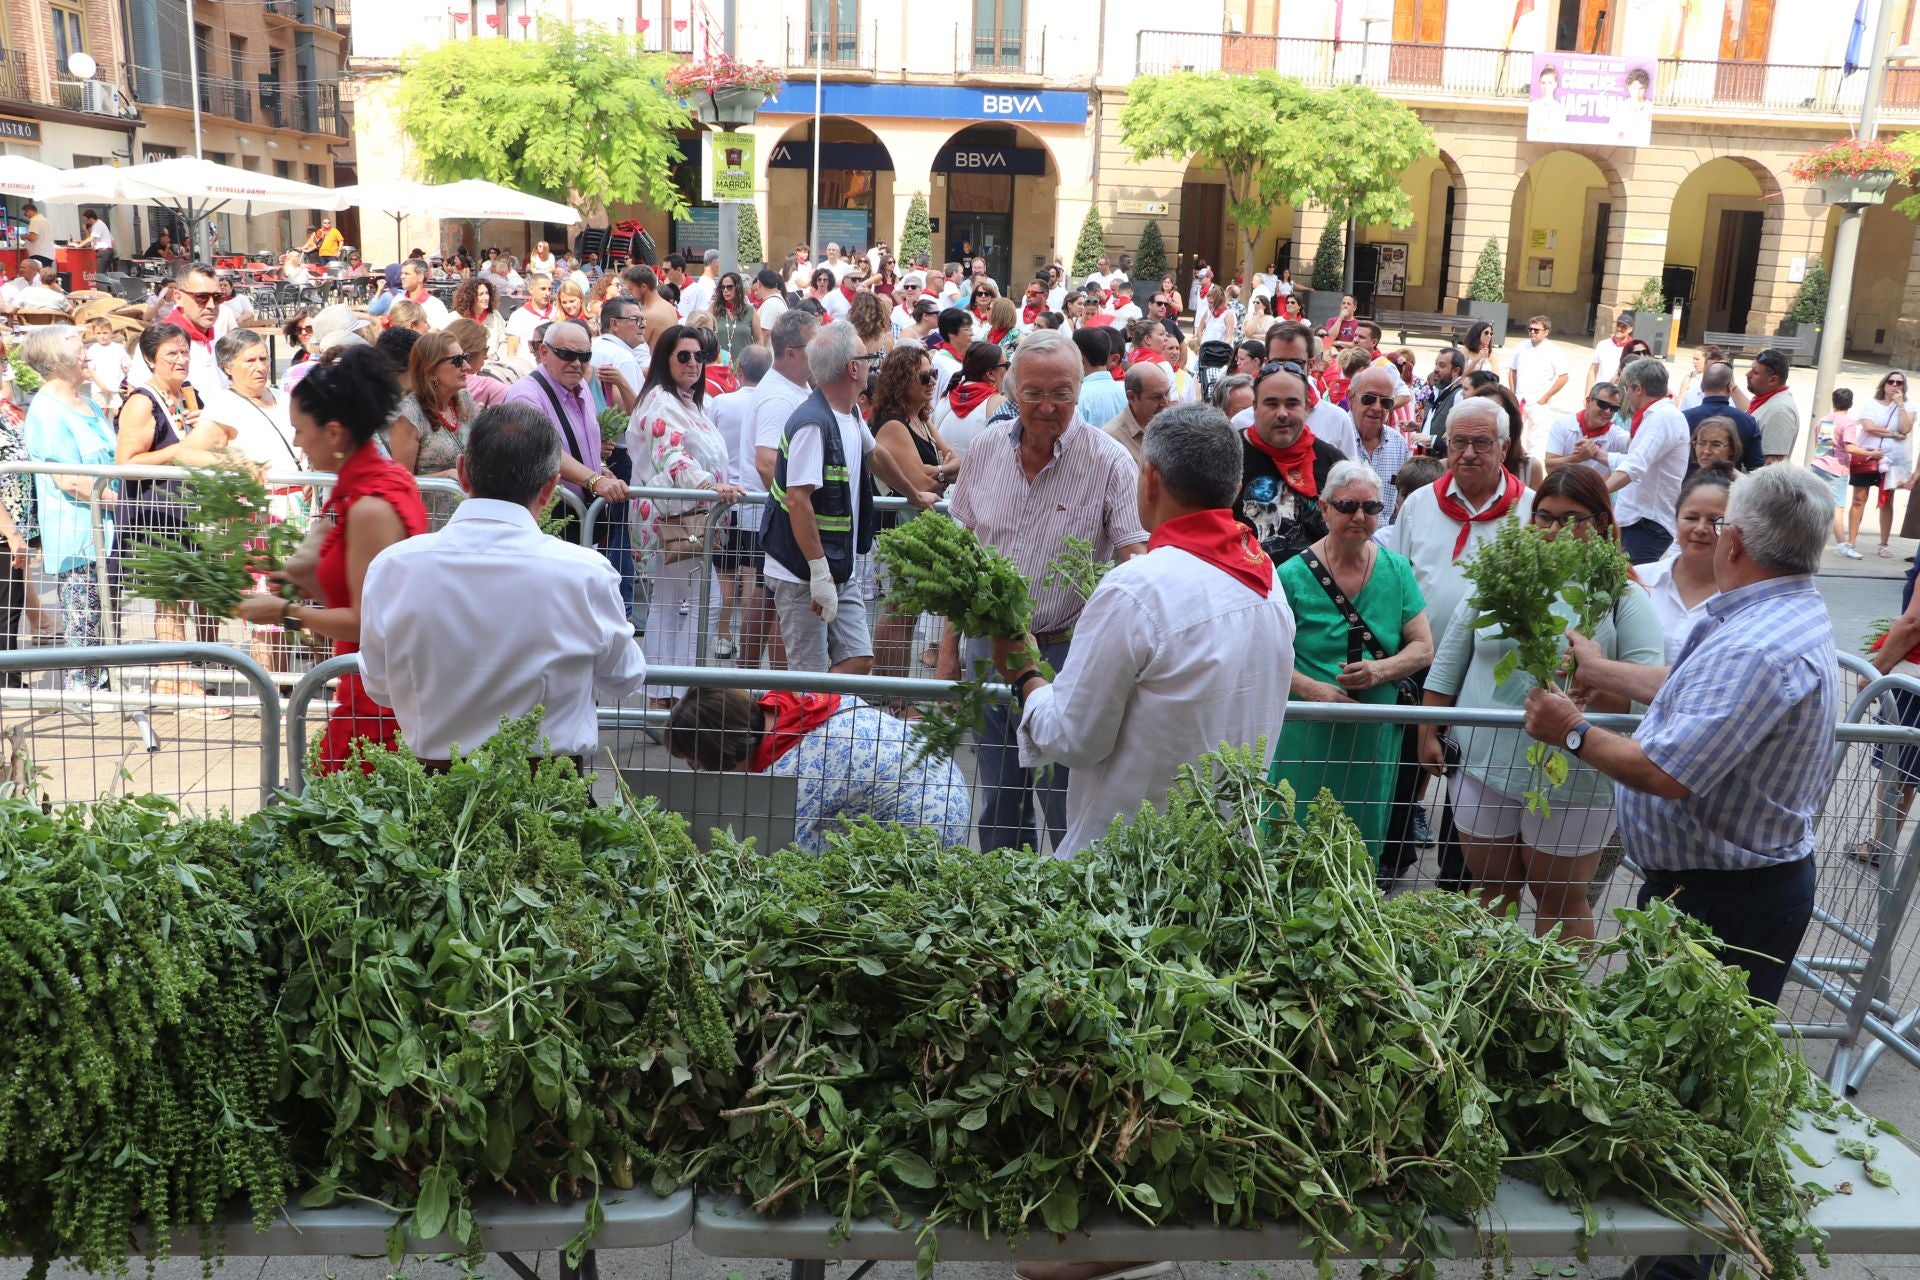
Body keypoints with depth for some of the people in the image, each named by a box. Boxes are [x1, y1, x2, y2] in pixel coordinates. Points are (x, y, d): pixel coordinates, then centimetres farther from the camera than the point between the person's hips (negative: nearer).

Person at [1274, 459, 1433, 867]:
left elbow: (1423, 647, 5)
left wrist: (1381, 670, -14)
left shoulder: (1397, 570, 4)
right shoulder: (1293, 575, -7)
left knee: (1364, 846, 15)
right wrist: (1314, 689, -22)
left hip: (1375, 736, 4)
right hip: (1306, 735, -3)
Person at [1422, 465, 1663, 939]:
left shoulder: (1624, 598, -4)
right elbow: (1449, 661, 10)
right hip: (1485, 766, 3)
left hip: (1571, 782, -3)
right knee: (1491, 893, 17)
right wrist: (1429, 734, 9)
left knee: (1562, 906, 12)